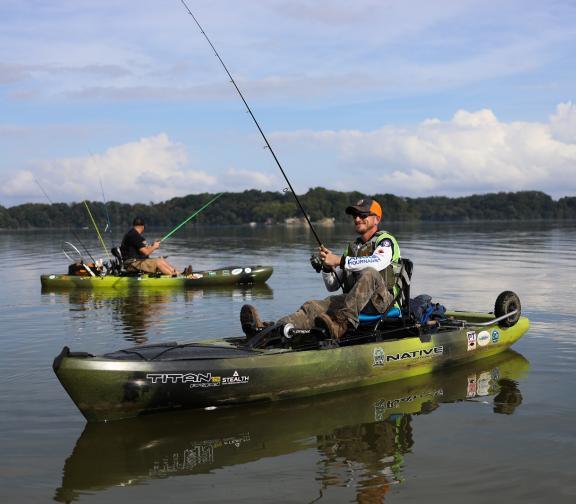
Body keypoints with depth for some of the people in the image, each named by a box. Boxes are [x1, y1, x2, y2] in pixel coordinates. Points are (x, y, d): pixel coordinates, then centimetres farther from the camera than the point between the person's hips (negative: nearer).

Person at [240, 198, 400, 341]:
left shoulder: (385, 240, 5)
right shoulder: (352, 247, 26)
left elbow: (379, 262, -23)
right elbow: (332, 286, 22)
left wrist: (340, 261, -23)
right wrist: (327, 267, -1)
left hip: (380, 300, -5)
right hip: (353, 301, 5)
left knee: (369, 274, -36)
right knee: (314, 307, -21)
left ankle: (342, 322, -51)